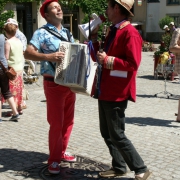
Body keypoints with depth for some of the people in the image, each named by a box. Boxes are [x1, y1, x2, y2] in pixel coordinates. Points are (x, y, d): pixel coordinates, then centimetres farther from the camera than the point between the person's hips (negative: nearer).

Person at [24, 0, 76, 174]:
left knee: (68, 121, 14)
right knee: (56, 124, -2)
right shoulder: (42, 33, -8)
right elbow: (28, 53, -20)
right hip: (54, 84, -7)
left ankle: (62, 152, 31)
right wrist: (48, 57, -31)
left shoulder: (67, 33, 13)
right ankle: (53, 159, 12)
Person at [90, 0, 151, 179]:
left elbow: (133, 64, -23)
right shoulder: (113, 31, 13)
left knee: (117, 135, -3)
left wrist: (108, 60, -20)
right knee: (106, 133, 16)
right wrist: (94, 39, 10)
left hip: (116, 94, -10)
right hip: (105, 92, 10)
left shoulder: (130, 33, -16)